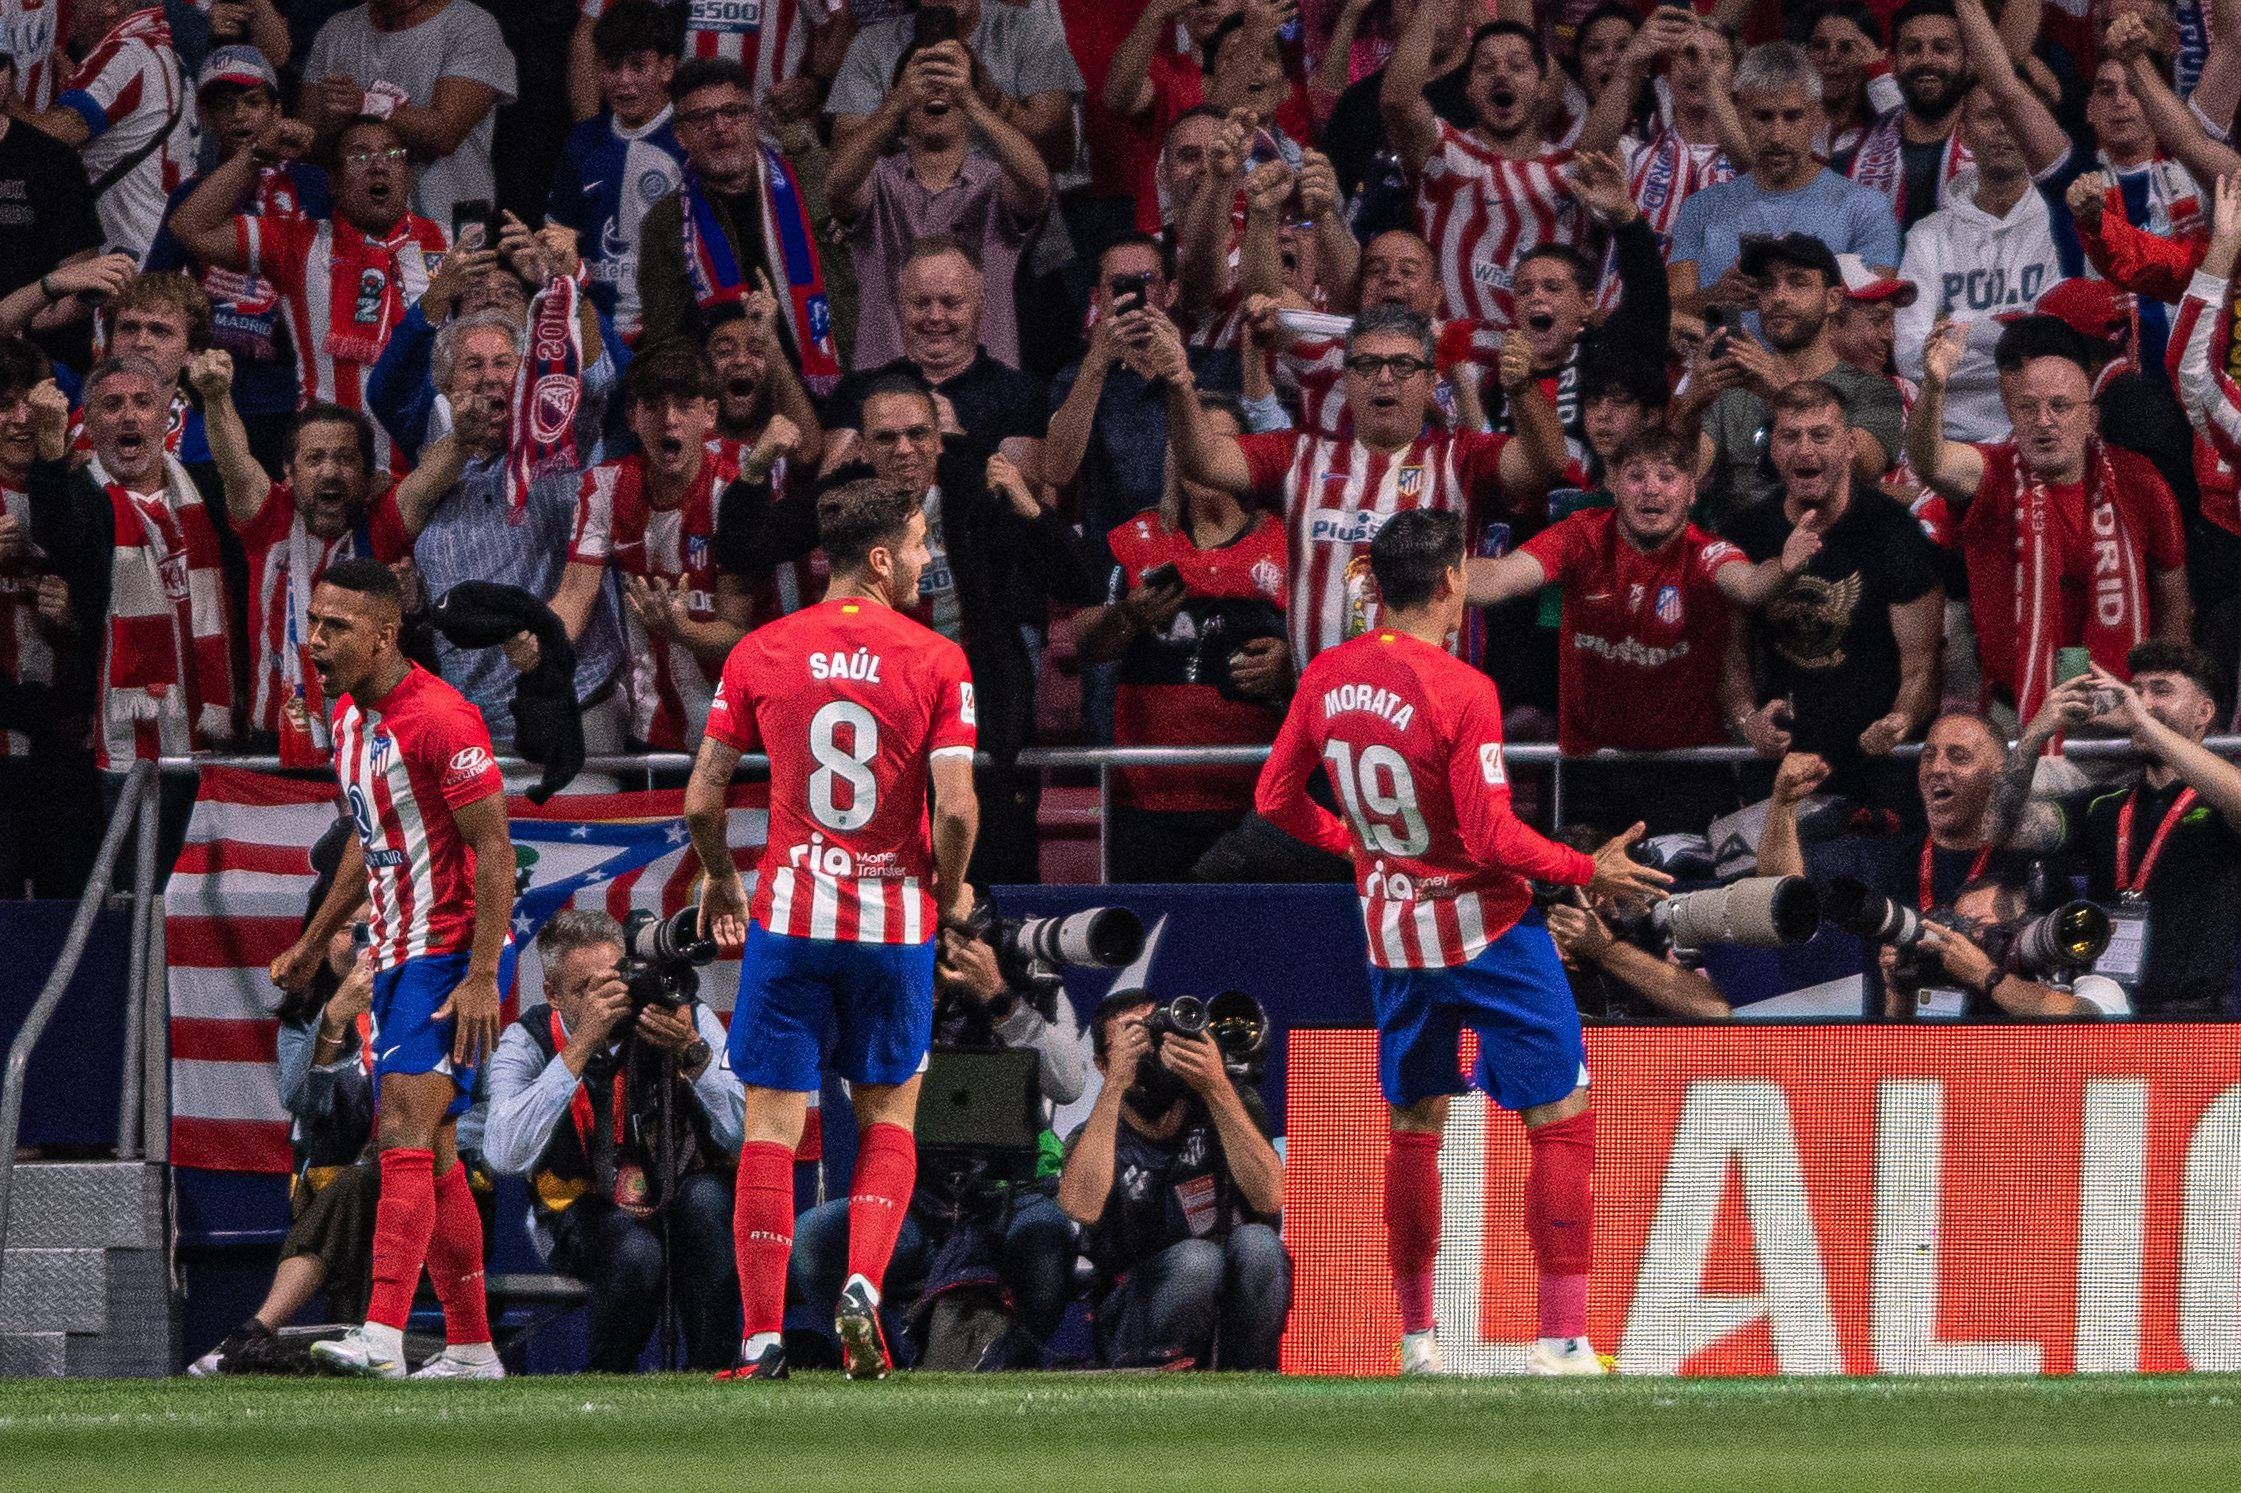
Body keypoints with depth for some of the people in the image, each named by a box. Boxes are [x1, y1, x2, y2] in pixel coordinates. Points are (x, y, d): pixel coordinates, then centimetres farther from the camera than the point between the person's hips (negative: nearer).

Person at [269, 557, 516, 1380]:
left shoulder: (441, 718, -18)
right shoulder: (349, 717, 10)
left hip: (456, 952, -9)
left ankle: (383, 1334, -27)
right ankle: (471, 1348, 18)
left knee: (407, 1133, -19)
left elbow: (495, 851, -18)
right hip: (398, 955, 9)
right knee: (428, 1154, 11)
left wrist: (482, 975, -24)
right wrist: (314, 943, 27)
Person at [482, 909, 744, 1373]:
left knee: (706, 1196, -33)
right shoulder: (529, 1040, -10)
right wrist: (581, 1046, -31)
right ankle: (608, 1377, -3)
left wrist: (692, 1053, -30)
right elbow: (506, 1156, -29)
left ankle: (708, 1368, -16)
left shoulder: (689, 1019, -9)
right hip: (585, 1211, -2)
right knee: (635, 1255, -34)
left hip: (681, 1200, 2)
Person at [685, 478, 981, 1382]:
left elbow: (702, 799, 1)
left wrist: (719, 881, 19)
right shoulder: (936, 662, -5)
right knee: (889, 1118, 17)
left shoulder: (760, 654, 0)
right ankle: (863, 1288, -3)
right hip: (895, 919, -1)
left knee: (772, 1127, 3)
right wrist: (951, 893, 8)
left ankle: (761, 1338, -1)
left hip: (789, 914, 1)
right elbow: (955, 806, -12)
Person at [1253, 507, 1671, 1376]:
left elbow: (1277, 799, 7)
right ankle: (1561, 1342, -4)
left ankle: (1417, 1337, 23)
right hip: (1486, 931, -6)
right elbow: (1493, 838, -22)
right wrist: (1588, 872, -9)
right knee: (1562, 1119, 1)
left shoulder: (1328, 678, -2)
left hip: (1392, 936, 6)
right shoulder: (1461, 691, -21)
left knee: (1414, 1126, 19)